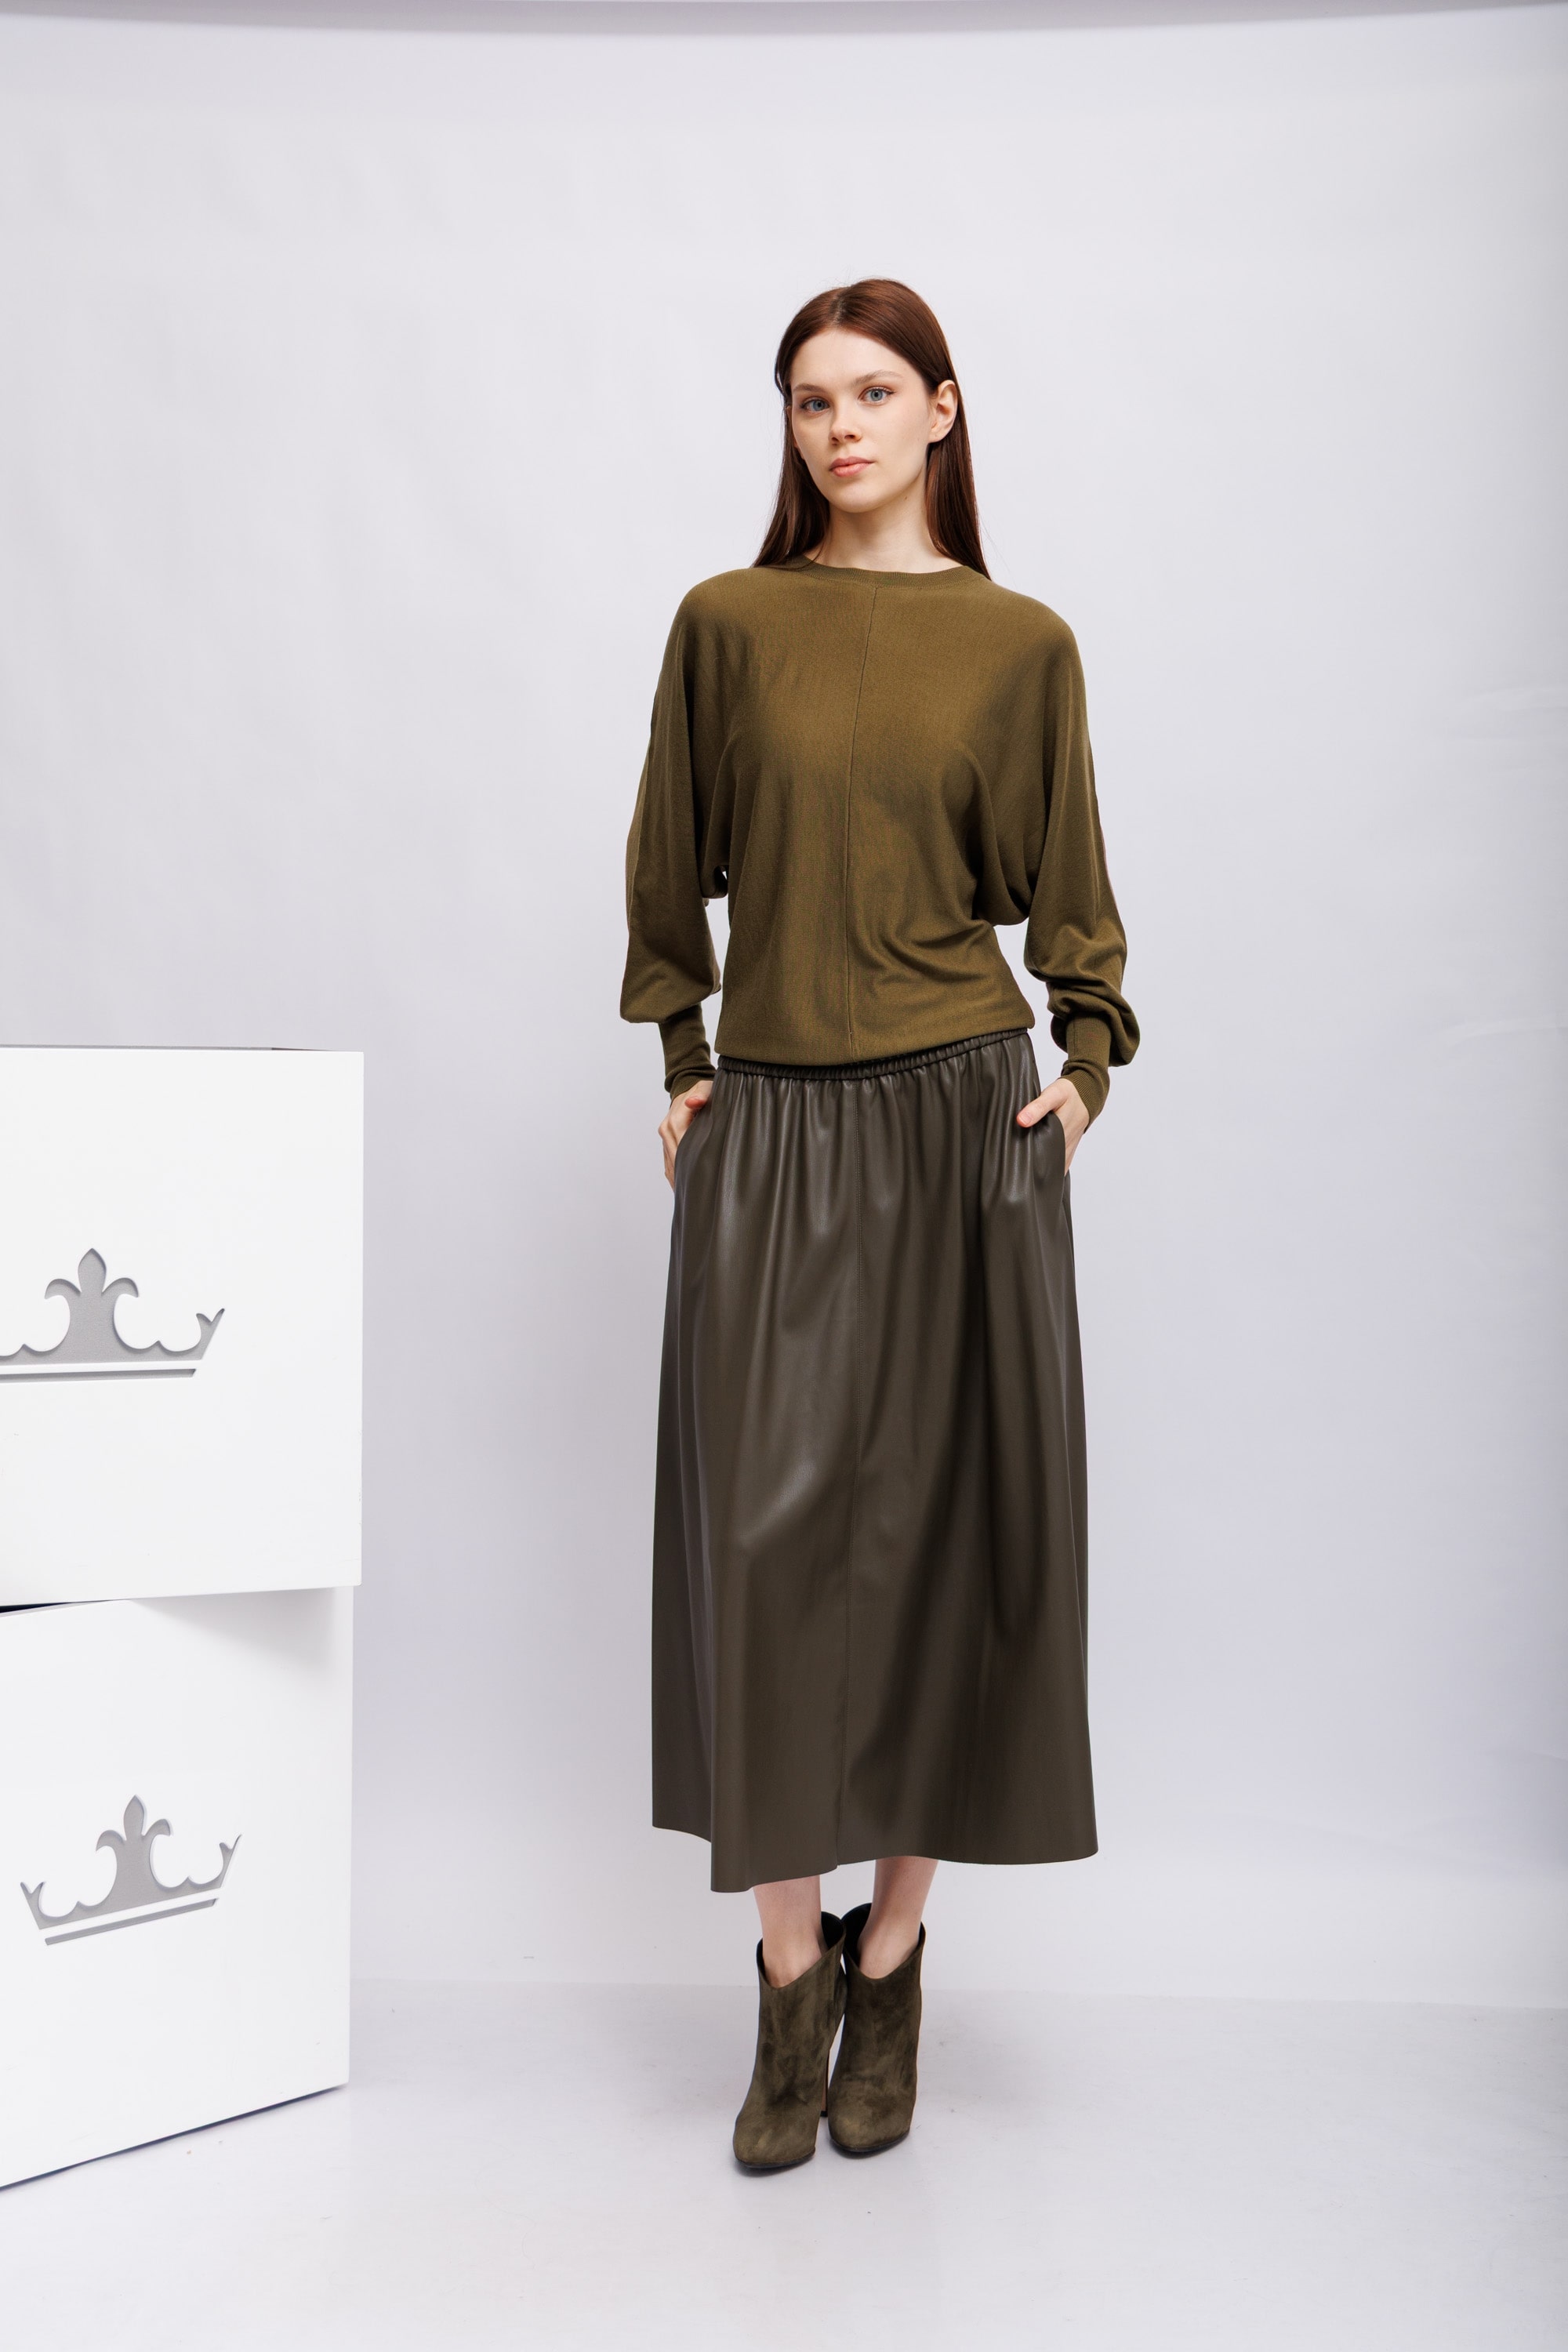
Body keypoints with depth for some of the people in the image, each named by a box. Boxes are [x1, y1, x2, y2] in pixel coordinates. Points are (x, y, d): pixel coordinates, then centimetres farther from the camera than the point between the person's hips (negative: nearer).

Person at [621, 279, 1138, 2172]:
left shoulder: (1023, 644, 6)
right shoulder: (728, 623, 6)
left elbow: (1067, 886, 12)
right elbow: (667, 867, 12)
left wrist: (1088, 1063, 1)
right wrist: (680, 1061, 7)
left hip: (962, 1121, 0)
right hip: (767, 1132, 0)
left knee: (948, 1530, 3)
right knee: (765, 1535, -2)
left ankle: (890, 1963, 18)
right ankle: (792, 1969, 12)